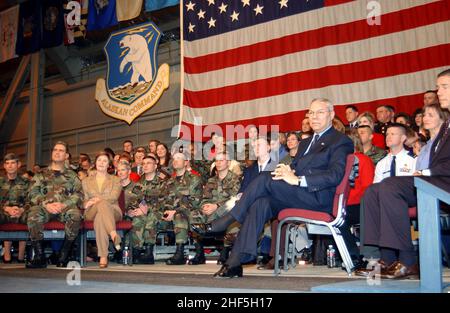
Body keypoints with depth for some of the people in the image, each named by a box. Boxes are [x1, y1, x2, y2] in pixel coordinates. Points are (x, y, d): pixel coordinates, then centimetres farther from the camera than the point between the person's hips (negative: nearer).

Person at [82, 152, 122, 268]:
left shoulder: (116, 180, 19)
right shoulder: (86, 181, 25)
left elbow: (114, 197, -1)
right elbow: (85, 200, 13)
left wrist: (97, 199, -13)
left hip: (112, 212, 0)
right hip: (91, 213, 0)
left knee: (100, 218, -39)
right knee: (102, 204, -38)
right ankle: (114, 235, -53)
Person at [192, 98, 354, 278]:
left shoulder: (341, 141, 4)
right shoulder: (305, 143, 30)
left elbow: (335, 175, -12)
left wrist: (297, 180, -21)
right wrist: (288, 172, -2)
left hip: (318, 197, -7)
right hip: (297, 196, 7)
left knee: (264, 180, -23)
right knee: (260, 204, -22)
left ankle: (221, 224, -16)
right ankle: (235, 263, -26)